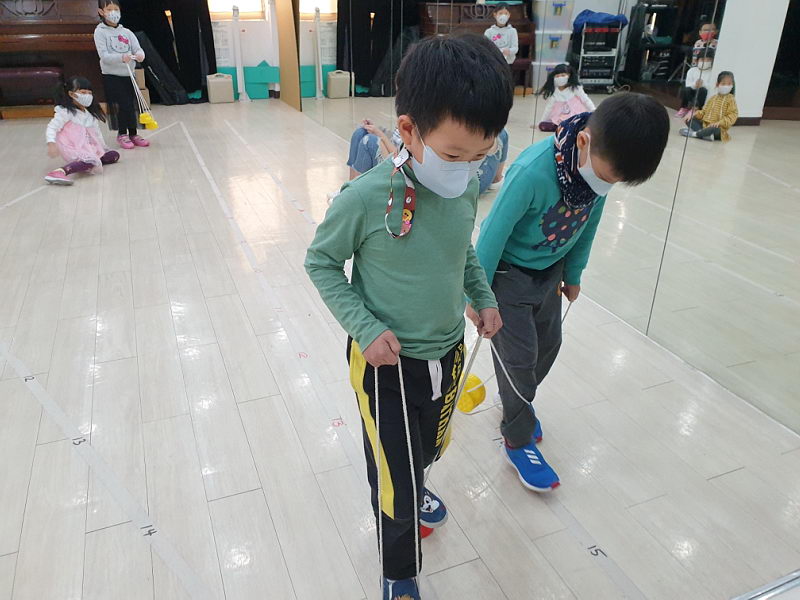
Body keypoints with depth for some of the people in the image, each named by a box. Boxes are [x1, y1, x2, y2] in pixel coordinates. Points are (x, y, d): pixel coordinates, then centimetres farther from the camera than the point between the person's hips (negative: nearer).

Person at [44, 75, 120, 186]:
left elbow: (97, 134, 24)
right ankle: (60, 172, -55)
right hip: (72, 149, -8)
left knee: (114, 155, 0)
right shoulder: (65, 112, -5)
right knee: (90, 161, -37)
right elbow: (52, 128, -10)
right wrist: (51, 143, -26)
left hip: (88, 148, 8)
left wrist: (103, 148, 18)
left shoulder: (91, 115, 17)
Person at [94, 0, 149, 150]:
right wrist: (121, 57, -31)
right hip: (111, 76, -4)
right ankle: (122, 134, 10)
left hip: (128, 75, 4)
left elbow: (138, 49, -2)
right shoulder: (100, 32, -4)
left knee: (131, 105, 7)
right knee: (123, 105, -7)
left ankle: (133, 134, 19)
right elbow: (104, 55, -15)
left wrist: (139, 55, -26)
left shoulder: (126, 32, 9)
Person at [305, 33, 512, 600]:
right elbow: (321, 262, -12)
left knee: (428, 450, 28)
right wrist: (365, 329, -20)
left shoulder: (467, 188, -9)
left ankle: (410, 491, 64)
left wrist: (483, 297, 6)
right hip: (387, 363, -5)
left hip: (448, 354, 6)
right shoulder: (366, 197, -26)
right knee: (395, 482, 8)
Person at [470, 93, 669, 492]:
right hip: (508, 272, -6)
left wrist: (573, 274, 13)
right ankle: (517, 440, 21)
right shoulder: (533, 172, -36)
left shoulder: (603, 161, -15)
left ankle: (517, 403, 44)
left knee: (548, 345, 17)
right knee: (519, 358, 0)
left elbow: (588, 223, 2)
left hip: (550, 271, 7)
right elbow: (493, 234, -25)